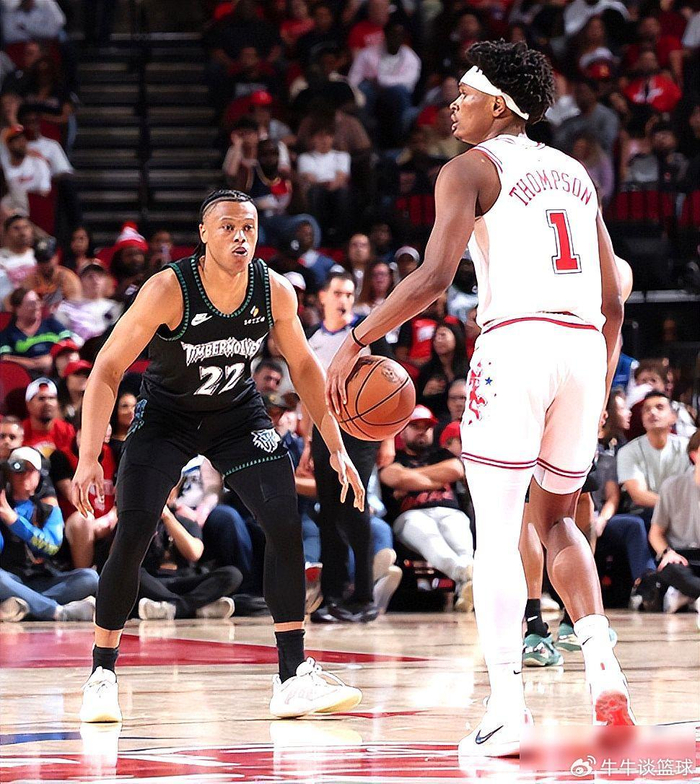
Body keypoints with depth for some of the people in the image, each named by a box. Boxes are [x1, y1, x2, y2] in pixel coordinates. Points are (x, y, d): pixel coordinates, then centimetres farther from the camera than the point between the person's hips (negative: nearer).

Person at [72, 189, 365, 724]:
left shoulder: (276, 293, -17)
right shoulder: (169, 289, -28)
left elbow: (303, 366, 1)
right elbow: (108, 368, -24)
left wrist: (336, 445, -2)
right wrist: (89, 457, -32)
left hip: (238, 413, 3)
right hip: (166, 413, -3)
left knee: (287, 528, -11)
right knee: (132, 538, -16)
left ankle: (295, 678, -6)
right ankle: (102, 677, -1)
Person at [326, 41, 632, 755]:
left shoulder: (470, 168, 3)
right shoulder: (574, 172, 22)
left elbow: (434, 277, -12)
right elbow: (612, 301, 21)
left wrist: (356, 340, -5)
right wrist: (599, 391, 30)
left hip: (516, 343, -6)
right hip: (584, 348, 6)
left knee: (496, 535, -3)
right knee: (555, 518, 23)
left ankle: (506, 708, -12)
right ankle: (602, 663, 4)